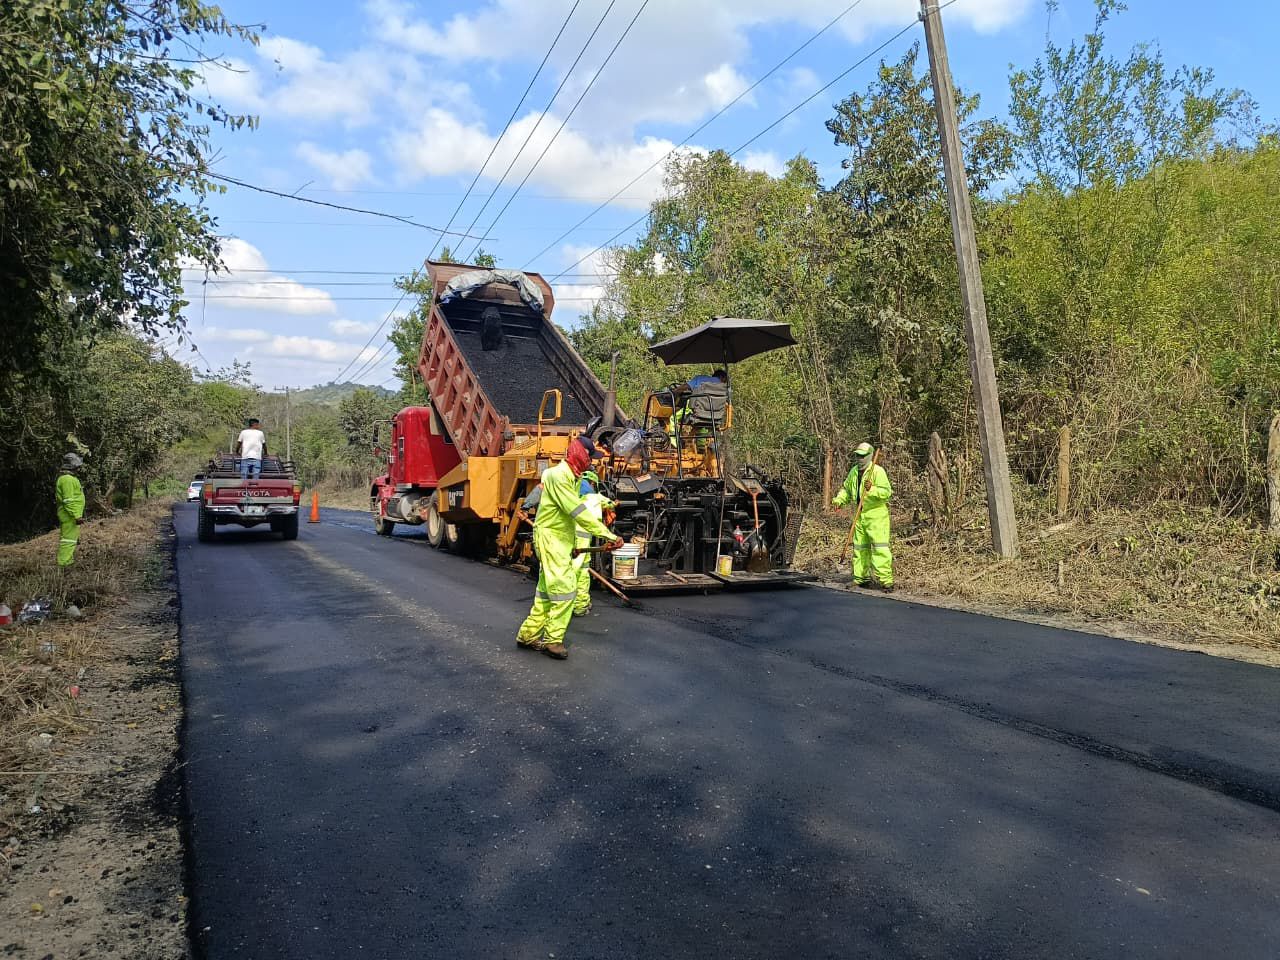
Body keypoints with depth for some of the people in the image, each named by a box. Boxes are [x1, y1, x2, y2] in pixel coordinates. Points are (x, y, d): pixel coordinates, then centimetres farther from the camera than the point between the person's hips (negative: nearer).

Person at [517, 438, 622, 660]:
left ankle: (528, 635, 21)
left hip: (560, 541, 10)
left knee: (547, 590, 13)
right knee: (565, 588, -11)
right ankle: (552, 640, -2)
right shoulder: (558, 476, -18)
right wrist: (609, 535, -27)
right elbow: (579, 512, -25)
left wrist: (573, 544, 19)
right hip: (550, 537, -10)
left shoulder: (570, 477, 15)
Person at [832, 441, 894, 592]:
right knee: (859, 547, 12)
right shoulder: (854, 472, 11)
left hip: (876, 515, -8)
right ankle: (861, 578, 22)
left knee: (880, 547, -12)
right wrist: (839, 500, 7)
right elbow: (846, 489, 23)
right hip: (859, 516, 8)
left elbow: (887, 492, -18)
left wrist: (872, 489, -33)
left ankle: (886, 580, -11)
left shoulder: (877, 471, -11)